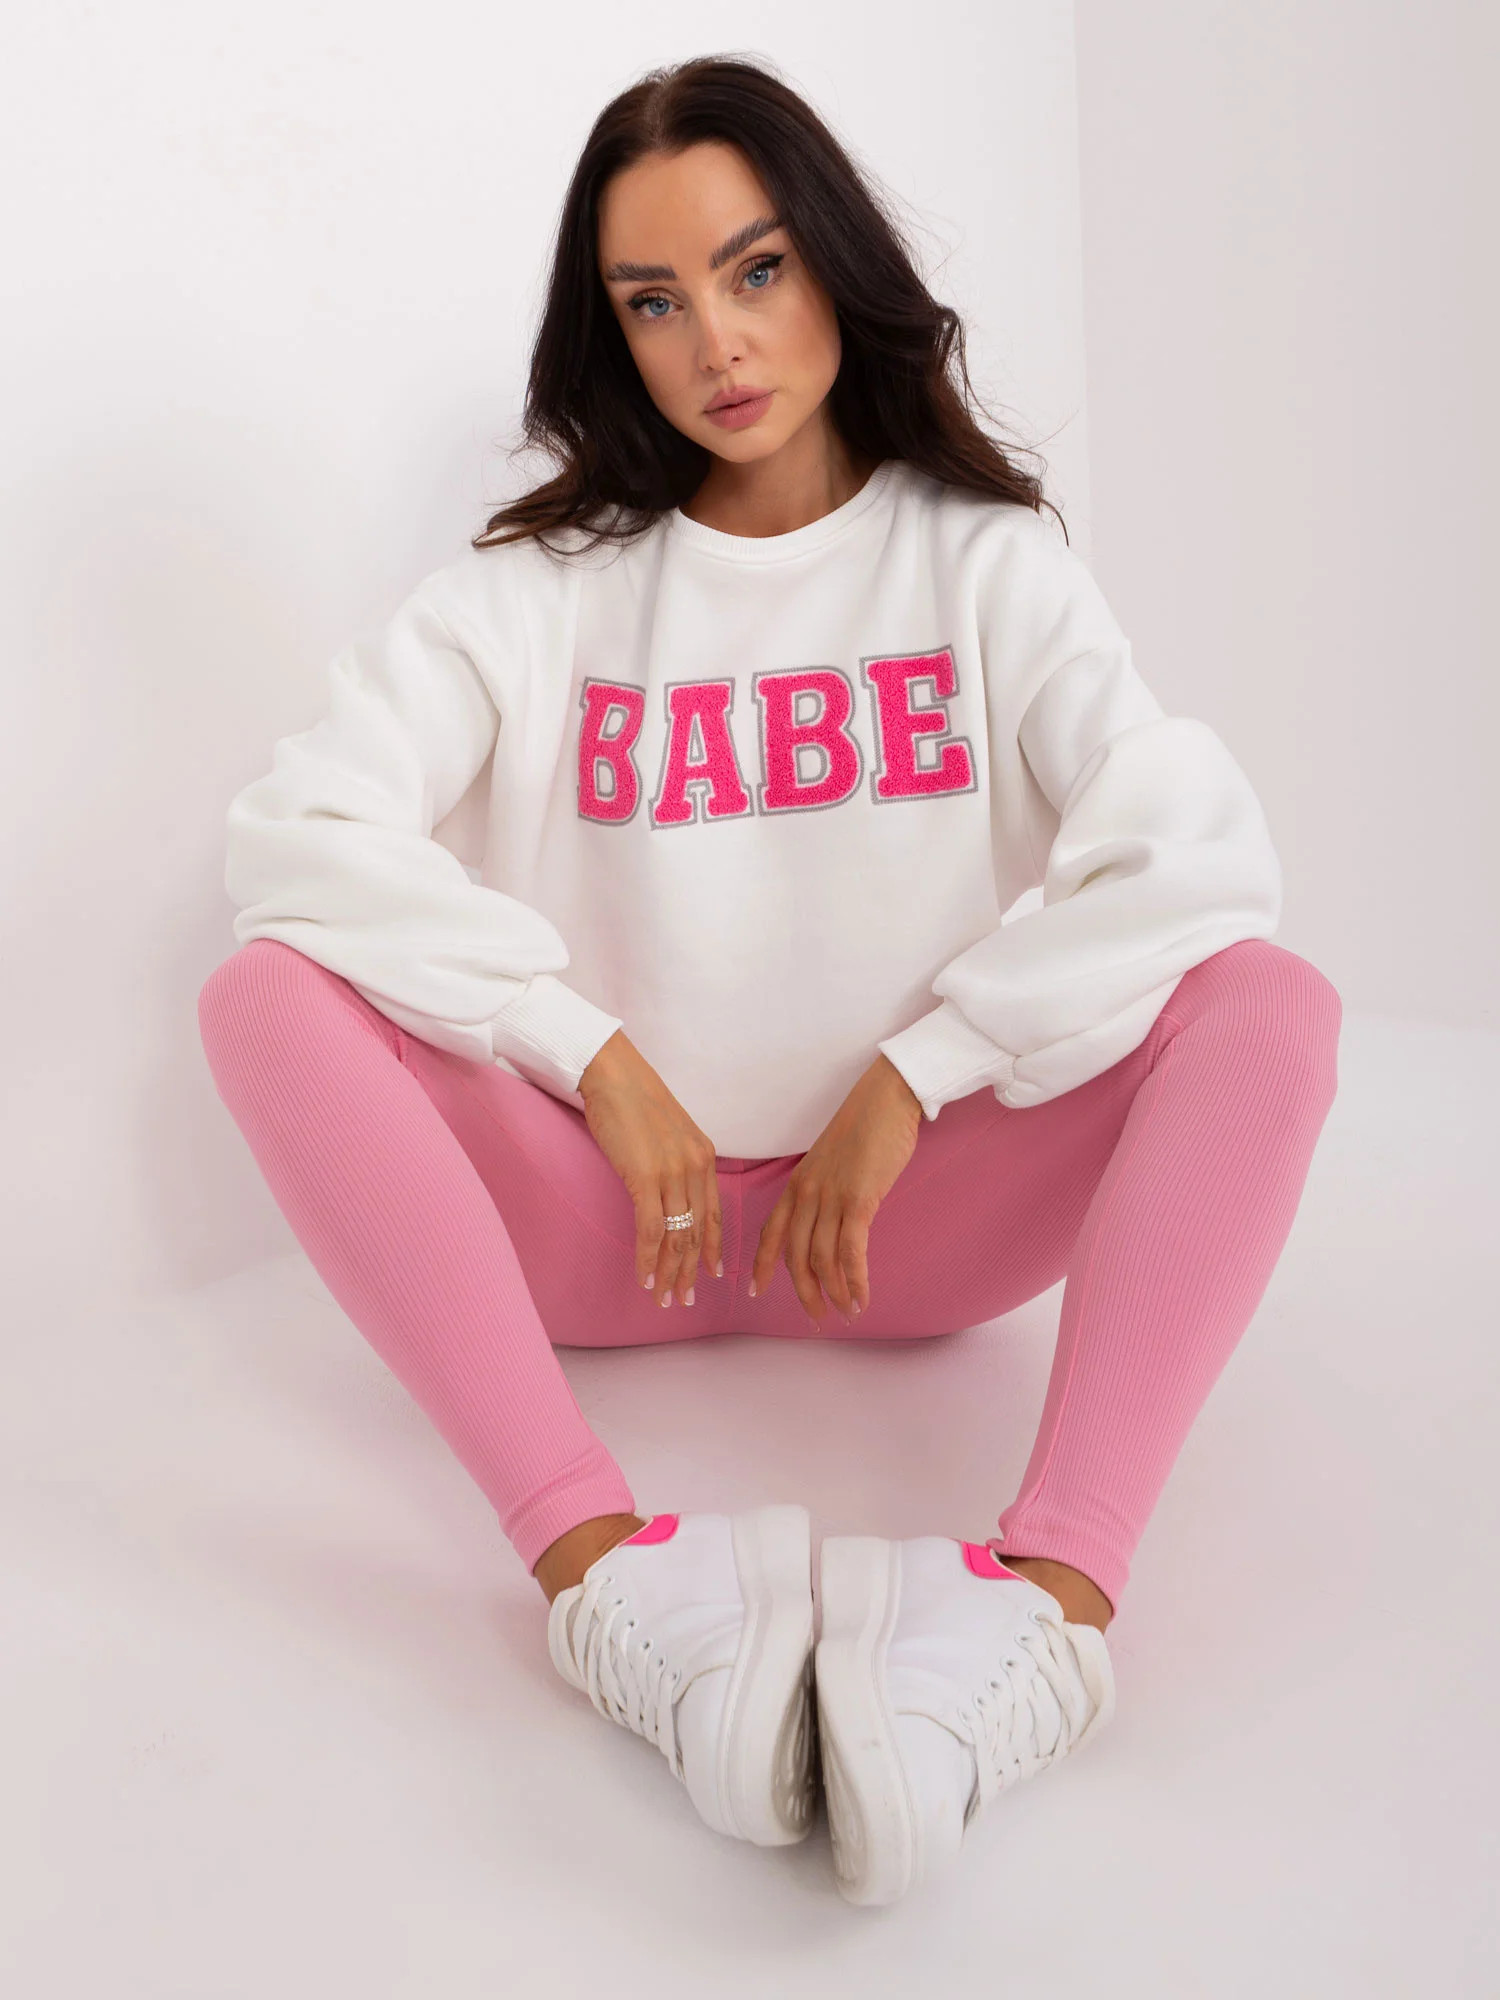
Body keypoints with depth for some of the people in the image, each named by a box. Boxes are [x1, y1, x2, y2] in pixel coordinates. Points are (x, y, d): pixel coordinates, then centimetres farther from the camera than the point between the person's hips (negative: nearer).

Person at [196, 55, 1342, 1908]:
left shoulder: (985, 561, 4)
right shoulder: (538, 587, 5)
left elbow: (1199, 846, -13)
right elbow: (294, 826, -11)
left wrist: (911, 1081, -17)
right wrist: (601, 1063, -16)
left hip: (907, 1212, 0)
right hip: (610, 1220, 1)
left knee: (1271, 1003, -23)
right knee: (266, 994, -23)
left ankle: (1054, 1583, -41)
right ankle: (603, 1565, -40)